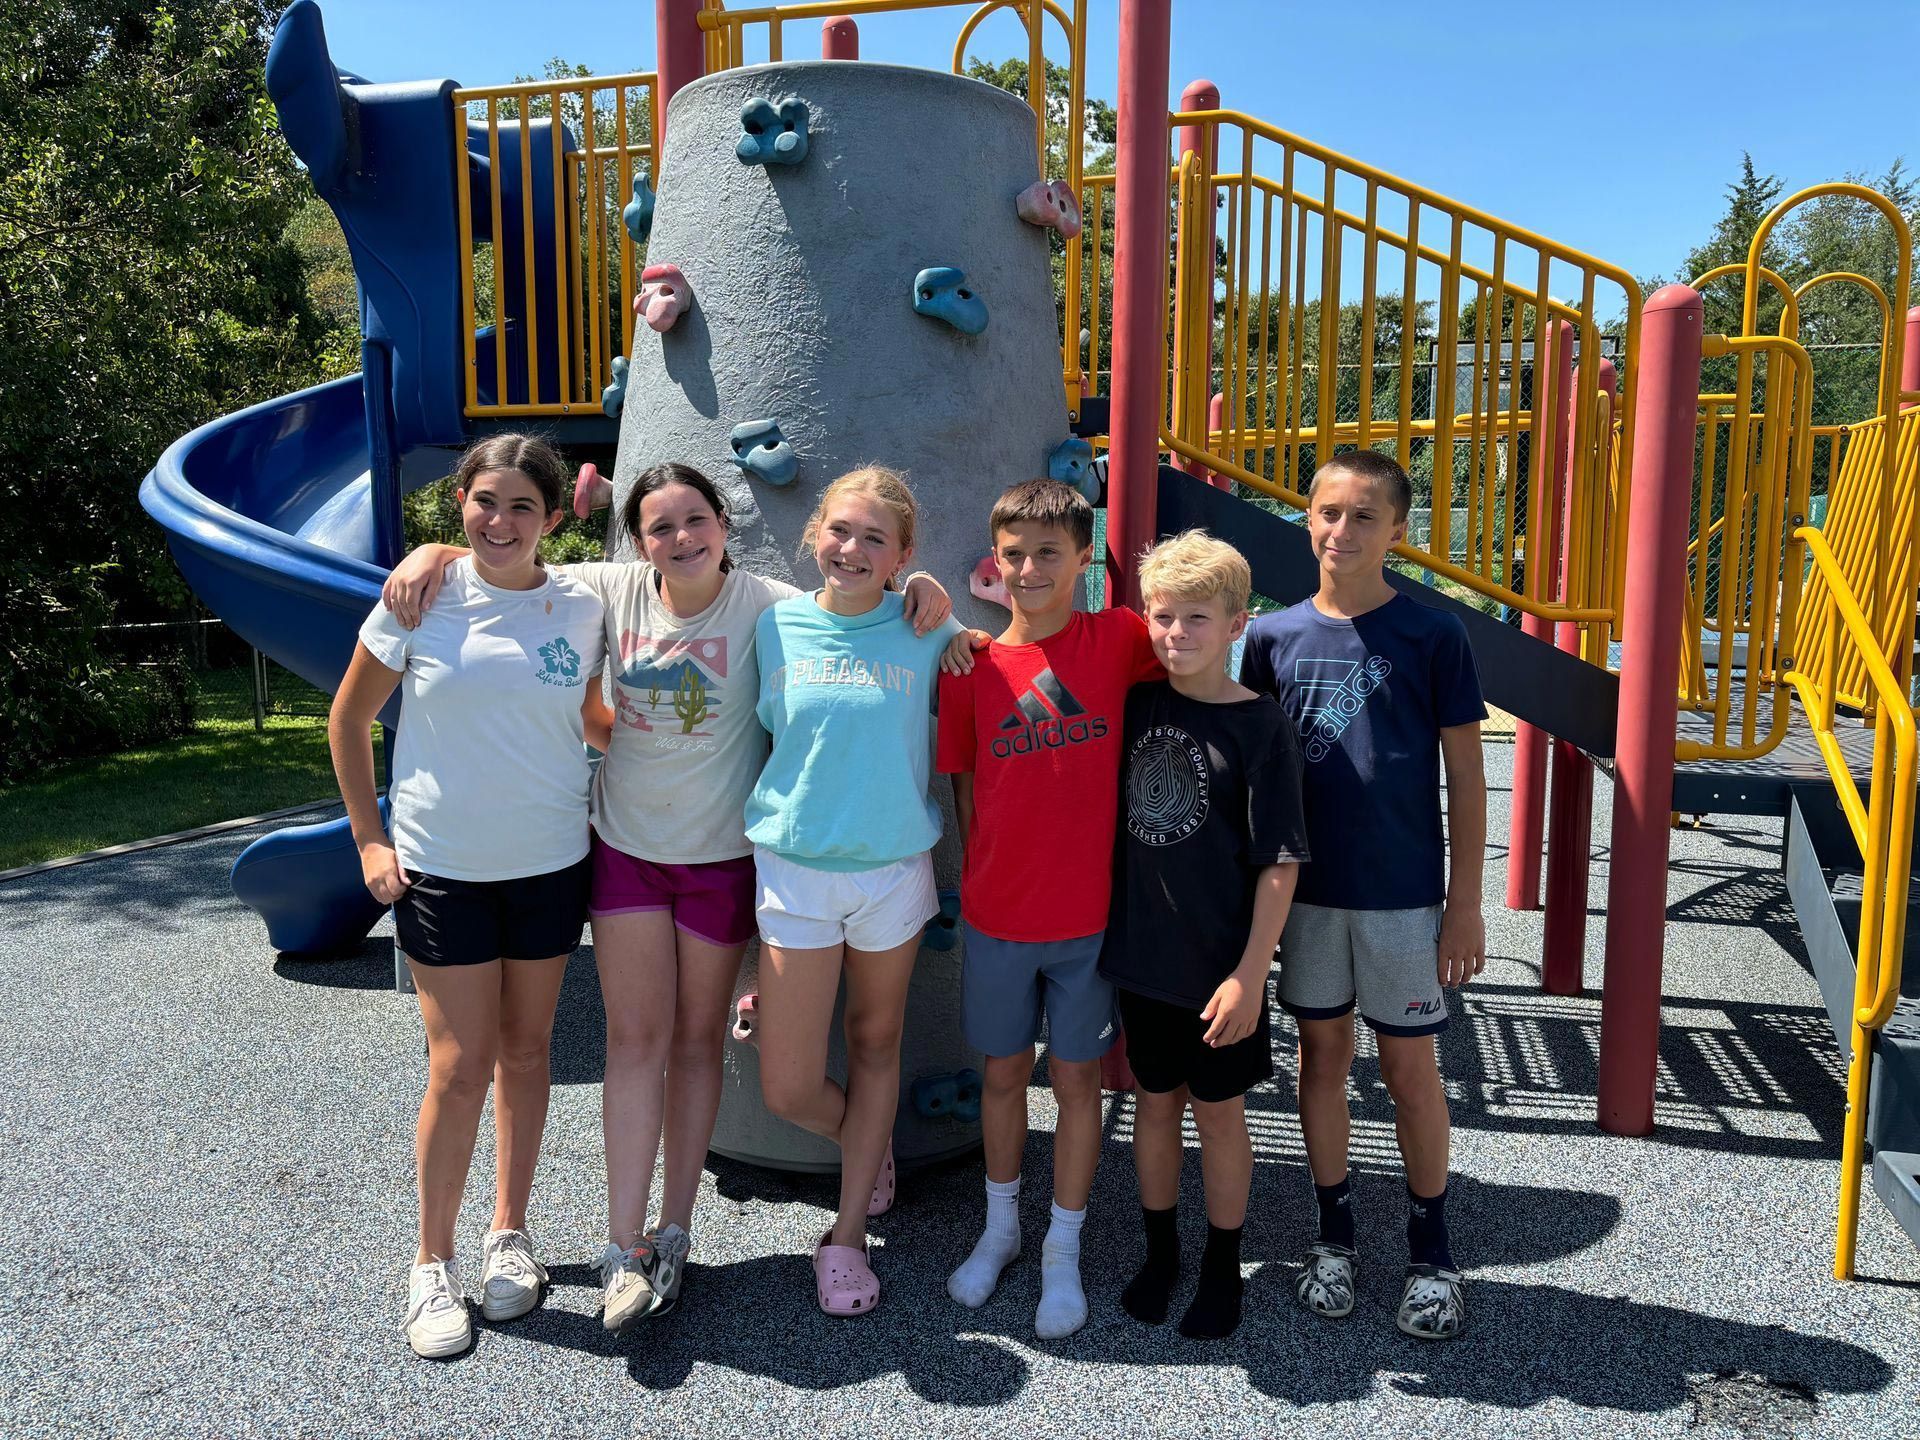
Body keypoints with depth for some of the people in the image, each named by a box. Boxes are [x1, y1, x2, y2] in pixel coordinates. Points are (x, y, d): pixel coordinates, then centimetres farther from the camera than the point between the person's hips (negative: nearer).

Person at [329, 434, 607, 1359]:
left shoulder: (581, 606, -3)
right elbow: (349, 719, 3)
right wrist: (369, 838, -1)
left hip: (550, 864, 2)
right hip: (440, 866, -1)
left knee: (525, 1051, 12)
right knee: (461, 1066, 1)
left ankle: (509, 1232, 31)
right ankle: (432, 1262, 21)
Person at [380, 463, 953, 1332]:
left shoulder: (766, 606, -12)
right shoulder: (612, 592, -4)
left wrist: (921, 589, -28)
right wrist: (432, 553, -11)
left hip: (722, 857, -1)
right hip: (627, 846, 2)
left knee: (696, 1040, 9)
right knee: (635, 1037, 1)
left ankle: (671, 1235, 23)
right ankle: (624, 1246, 8)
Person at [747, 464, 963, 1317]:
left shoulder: (925, 634, -6)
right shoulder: (777, 626, -2)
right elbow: (767, 737, 8)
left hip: (894, 869, 0)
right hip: (794, 870, 0)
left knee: (876, 1045, 15)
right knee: (788, 1089, 0)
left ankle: (848, 1233, 33)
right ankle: (869, 1142, 36)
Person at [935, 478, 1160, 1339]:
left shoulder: (1117, 640, -4)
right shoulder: (973, 667, -2)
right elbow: (964, 785, 5)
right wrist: (985, 875, 2)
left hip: (1089, 913, -1)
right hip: (996, 915, 1)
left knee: (1076, 1077, 11)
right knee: (1002, 1073, 16)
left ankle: (1062, 1255, 29)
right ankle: (1000, 1229, 39)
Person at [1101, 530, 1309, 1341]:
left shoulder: (1259, 725, -12)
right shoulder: (1138, 704, 0)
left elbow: (1279, 863, -13)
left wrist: (1251, 972, -16)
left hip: (1222, 964, -4)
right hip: (1142, 949, 4)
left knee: (1219, 1113, 11)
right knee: (1156, 1103, 17)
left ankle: (1222, 1269, 30)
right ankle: (1160, 1253, 35)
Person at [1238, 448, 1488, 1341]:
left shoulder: (1431, 635, -6)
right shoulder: (1275, 637, 1)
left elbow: (1465, 774, -3)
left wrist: (1465, 900, -5)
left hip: (1403, 894, -2)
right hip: (1305, 888, 3)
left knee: (1410, 1068, 8)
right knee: (1322, 1055, 13)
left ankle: (1430, 1248, 26)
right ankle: (1334, 1234, 30)